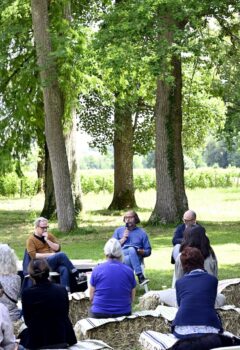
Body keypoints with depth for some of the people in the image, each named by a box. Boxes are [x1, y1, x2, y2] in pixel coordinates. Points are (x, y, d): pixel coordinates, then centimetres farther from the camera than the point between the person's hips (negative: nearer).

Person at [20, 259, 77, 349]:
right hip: (63, 339, 3)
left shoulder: (27, 293, -14)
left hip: (38, 342, -2)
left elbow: (27, 321, -2)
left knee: (23, 334, 27)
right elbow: (65, 315, 6)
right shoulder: (62, 290, -6)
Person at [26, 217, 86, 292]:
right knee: (61, 255, -29)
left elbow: (58, 248, 8)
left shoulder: (49, 235, 16)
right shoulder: (31, 239, 2)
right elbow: (33, 255, -9)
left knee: (64, 269, -32)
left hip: (55, 263, 5)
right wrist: (50, 255, -14)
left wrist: (47, 240, -5)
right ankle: (77, 276, -23)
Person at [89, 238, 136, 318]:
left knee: (91, 311, 27)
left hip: (100, 315, -2)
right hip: (123, 314, 2)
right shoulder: (129, 271, 0)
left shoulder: (97, 270, -4)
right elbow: (132, 298, 5)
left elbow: (91, 297, 2)